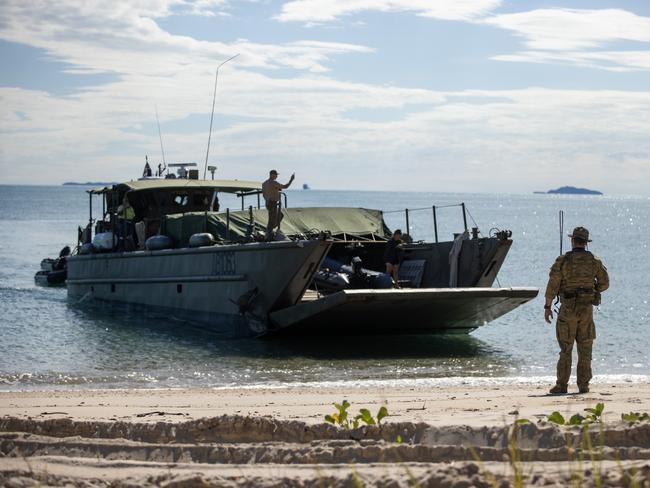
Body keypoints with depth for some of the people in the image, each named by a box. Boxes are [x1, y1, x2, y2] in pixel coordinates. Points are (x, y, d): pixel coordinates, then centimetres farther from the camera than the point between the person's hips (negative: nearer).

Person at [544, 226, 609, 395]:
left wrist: (547, 307, -2)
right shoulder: (595, 261, 1)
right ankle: (583, 385, 7)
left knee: (565, 349, 3)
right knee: (585, 349, 8)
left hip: (568, 309, -2)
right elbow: (604, 283, 4)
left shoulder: (562, 261, -7)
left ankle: (561, 385, 0)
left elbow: (552, 285, -8)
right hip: (587, 309, 2)